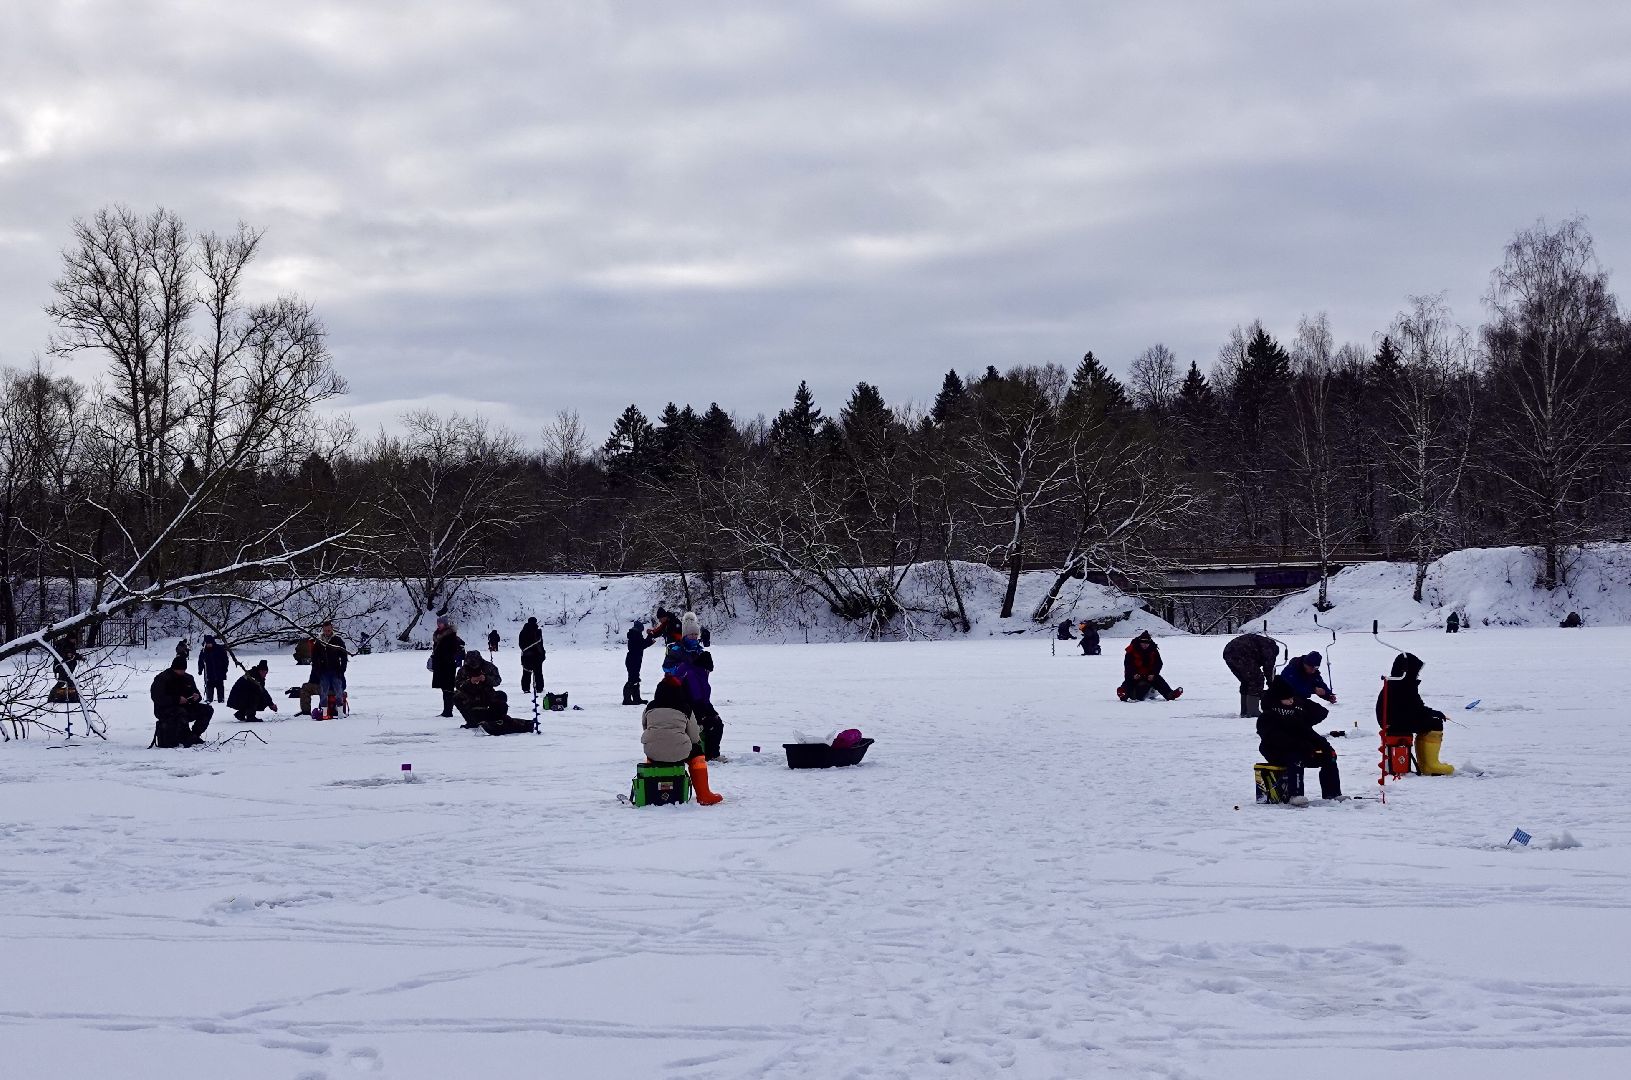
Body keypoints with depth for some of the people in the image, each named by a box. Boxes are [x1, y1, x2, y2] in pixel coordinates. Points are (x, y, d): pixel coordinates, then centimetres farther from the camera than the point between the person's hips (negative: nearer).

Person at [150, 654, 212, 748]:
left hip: (184, 707, 7)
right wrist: (177, 699, -29)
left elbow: (195, 693, 17)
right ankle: (187, 739, -28)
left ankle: (195, 735, -2)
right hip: (165, 710, -7)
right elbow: (157, 698, -21)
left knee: (207, 710, -7)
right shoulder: (162, 679, -11)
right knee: (181, 712, -39)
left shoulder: (188, 678, 11)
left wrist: (197, 697, -10)